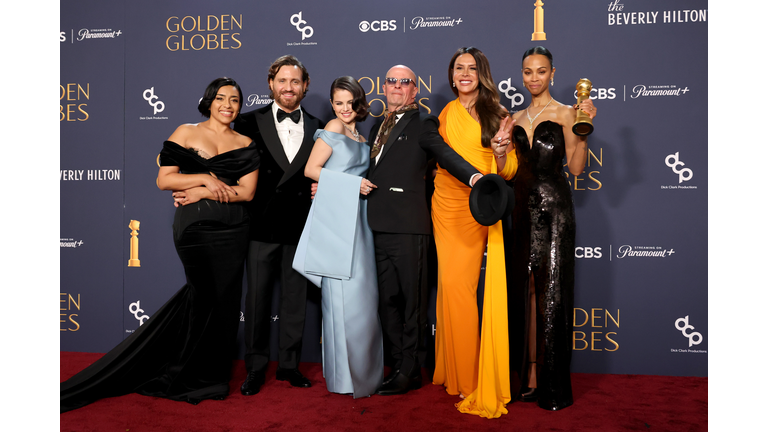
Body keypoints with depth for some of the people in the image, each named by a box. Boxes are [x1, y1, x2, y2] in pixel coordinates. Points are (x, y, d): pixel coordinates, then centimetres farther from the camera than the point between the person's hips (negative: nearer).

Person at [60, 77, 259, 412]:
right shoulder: (186, 133, 5)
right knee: (204, 296, 0)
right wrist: (205, 178, -12)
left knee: (224, 299, 6)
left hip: (233, 230, 3)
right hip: (194, 227, -2)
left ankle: (211, 374, 24)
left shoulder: (245, 144, 9)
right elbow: (164, 180, -1)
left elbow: (247, 191, -1)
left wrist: (202, 193, -9)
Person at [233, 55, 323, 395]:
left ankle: (289, 365, 25)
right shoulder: (250, 122, 3)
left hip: (300, 226, 2)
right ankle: (255, 368, 21)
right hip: (262, 225, -2)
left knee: (295, 298, 10)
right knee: (257, 298, 6)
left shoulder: (317, 128, 10)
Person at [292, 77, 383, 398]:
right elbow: (310, 170, -8)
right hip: (336, 217, -7)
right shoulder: (334, 128, -1)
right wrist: (352, 183, -11)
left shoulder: (360, 136, 20)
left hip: (358, 218, 7)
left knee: (363, 293, 7)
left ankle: (363, 369, 19)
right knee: (345, 294, -5)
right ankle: (344, 375, 6)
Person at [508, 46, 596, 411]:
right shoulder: (516, 119, 16)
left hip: (553, 207, -5)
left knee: (552, 292, -4)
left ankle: (553, 386, 5)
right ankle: (530, 374, 15)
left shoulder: (564, 113, 2)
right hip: (523, 208, 5)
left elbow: (576, 167, -4)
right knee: (528, 290, 6)